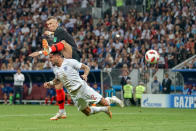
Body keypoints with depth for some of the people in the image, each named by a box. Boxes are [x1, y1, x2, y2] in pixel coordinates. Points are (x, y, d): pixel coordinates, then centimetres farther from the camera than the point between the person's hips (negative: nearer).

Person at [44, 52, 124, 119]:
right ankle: (104, 109, 31)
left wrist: (85, 75, -25)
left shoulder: (70, 62, -11)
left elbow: (86, 67, -7)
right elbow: (57, 80, 25)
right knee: (87, 112, 8)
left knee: (104, 104, -9)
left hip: (82, 87, -6)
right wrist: (50, 83, 7)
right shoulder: (55, 69, 7)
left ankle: (112, 100, 24)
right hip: (73, 94, 6)